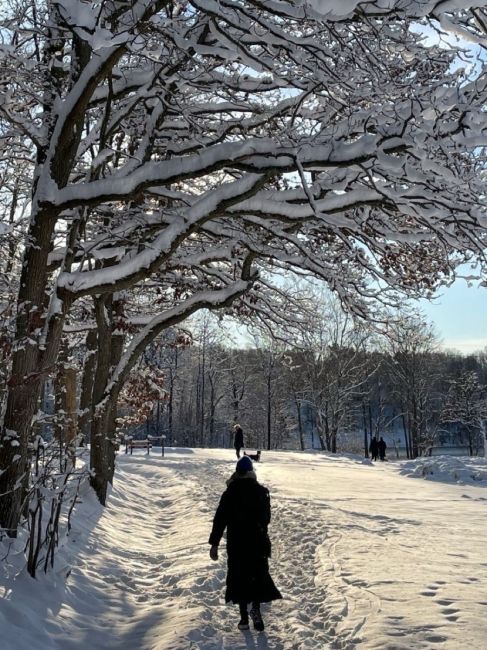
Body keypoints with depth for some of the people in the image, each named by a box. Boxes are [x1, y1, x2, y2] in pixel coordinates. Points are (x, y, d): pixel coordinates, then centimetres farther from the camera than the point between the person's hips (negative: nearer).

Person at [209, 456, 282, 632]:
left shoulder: (230, 493, -8)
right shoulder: (262, 491, -2)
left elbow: (220, 519, -9)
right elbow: (267, 517, 7)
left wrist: (214, 543, -4)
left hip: (236, 543, -1)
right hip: (258, 542, 1)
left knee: (239, 577, 10)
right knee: (259, 574, 13)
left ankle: (244, 617, 11)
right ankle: (255, 608, -8)